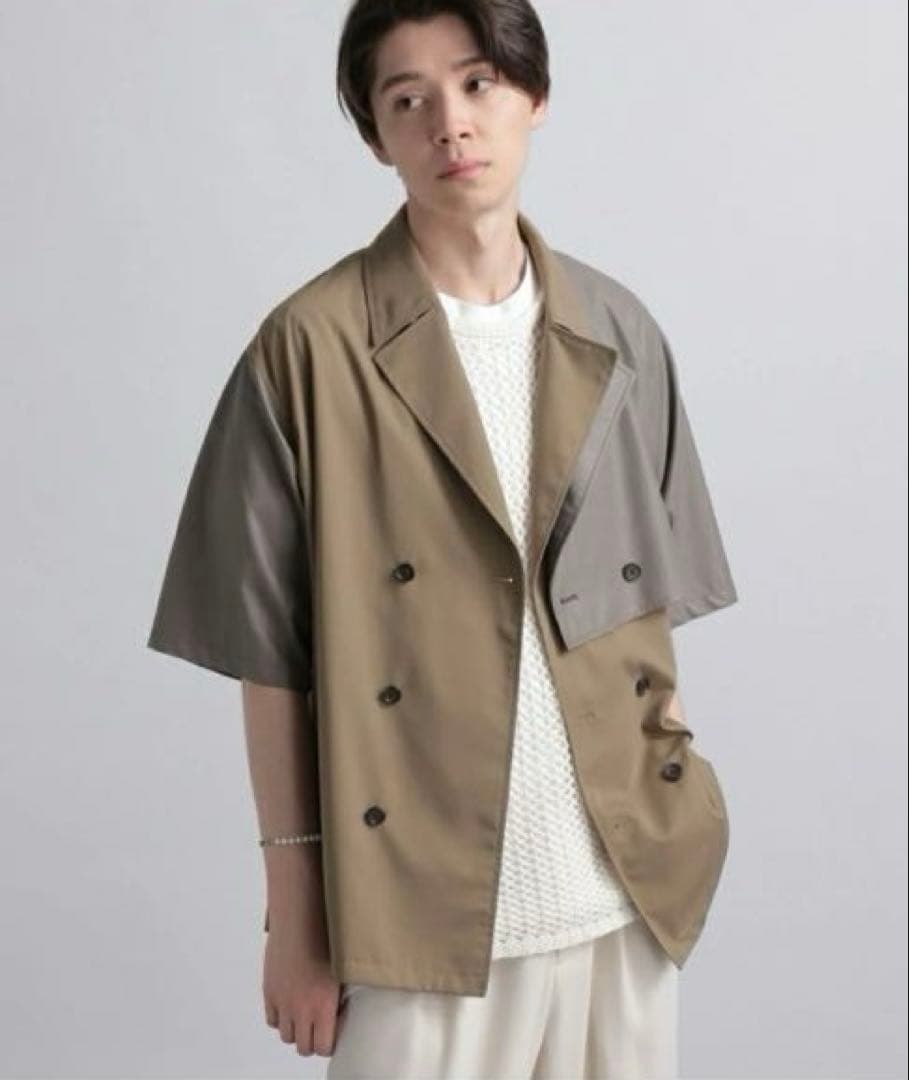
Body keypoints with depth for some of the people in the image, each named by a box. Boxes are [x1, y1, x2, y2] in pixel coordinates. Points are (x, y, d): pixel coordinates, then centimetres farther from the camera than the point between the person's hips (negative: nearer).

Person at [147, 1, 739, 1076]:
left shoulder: (619, 335, 5)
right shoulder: (310, 346, -8)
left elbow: (646, 610, 11)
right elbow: (271, 653, -6)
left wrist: (674, 830, 8)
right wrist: (296, 911, -5)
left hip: (629, 892, 4)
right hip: (417, 906, -3)